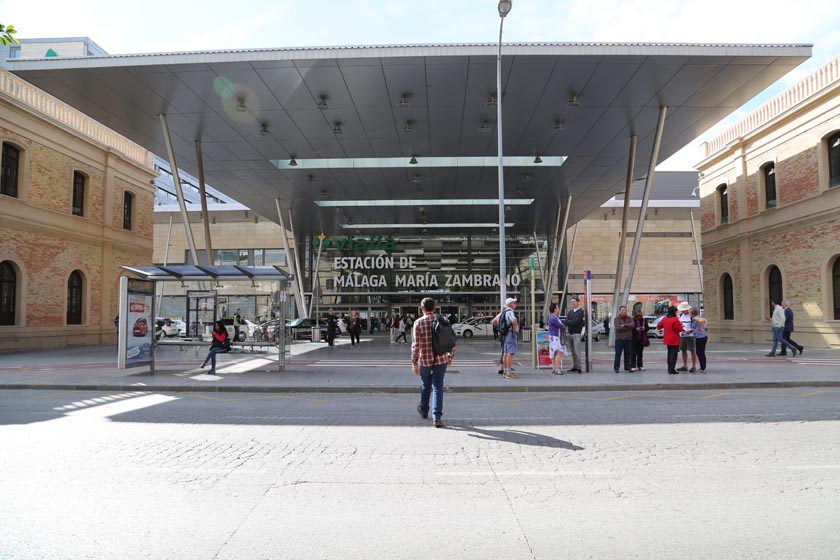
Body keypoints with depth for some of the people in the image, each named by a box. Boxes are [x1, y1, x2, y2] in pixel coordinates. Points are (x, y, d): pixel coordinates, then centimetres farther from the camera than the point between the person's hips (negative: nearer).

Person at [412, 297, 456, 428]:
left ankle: (424, 410, 40)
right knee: (437, 387, 4)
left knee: (425, 386, 20)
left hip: (424, 360, -1)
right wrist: (450, 355, 14)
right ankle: (436, 417, -5)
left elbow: (415, 345, -13)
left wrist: (414, 363, -8)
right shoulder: (443, 320, -1)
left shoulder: (418, 323, -9)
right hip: (441, 359, 1)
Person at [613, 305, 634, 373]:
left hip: (628, 339, 3)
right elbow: (618, 328, -15)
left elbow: (632, 325, -9)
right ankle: (616, 368, 3)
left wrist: (624, 325, -18)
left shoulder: (629, 318, 10)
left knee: (627, 355, 7)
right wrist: (628, 327, -9)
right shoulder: (616, 319, 1)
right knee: (618, 354, -3)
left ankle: (627, 368, 13)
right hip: (619, 339, -3)